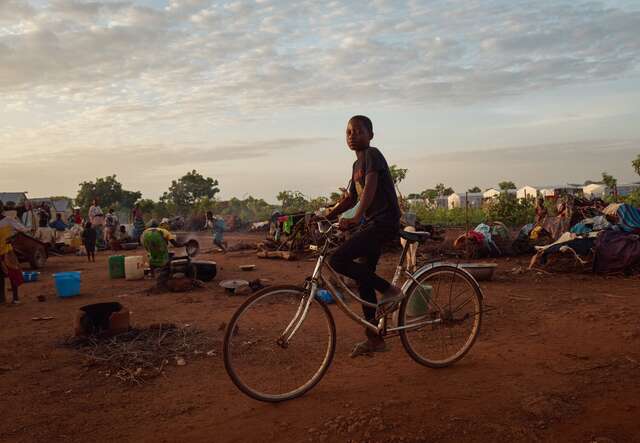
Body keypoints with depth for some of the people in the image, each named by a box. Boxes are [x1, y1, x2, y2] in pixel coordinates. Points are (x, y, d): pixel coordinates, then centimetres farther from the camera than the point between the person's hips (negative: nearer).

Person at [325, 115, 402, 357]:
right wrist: (324, 216, 14)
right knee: (364, 280, 11)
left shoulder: (372, 155, -8)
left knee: (338, 260, -21)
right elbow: (351, 198, 23)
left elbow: (370, 187, -23)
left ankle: (389, 290, -9)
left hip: (384, 221, -10)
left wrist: (356, 219, -35)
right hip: (371, 223, 10)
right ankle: (374, 339, 21)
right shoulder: (357, 164, 19)